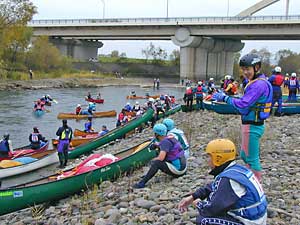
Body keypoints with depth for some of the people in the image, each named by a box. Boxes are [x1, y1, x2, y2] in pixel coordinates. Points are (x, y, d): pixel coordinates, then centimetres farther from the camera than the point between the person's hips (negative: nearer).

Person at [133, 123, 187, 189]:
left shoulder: (165, 142, -17)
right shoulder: (170, 138, 10)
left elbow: (161, 158, -26)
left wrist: (153, 160, -6)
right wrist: (156, 144, 19)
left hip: (177, 169, -10)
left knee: (156, 163, -19)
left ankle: (142, 183, -17)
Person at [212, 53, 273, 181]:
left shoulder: (259, 84, -20)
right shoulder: (256, 82, 13)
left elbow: (243, 104, -24)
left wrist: (225, 98, -15)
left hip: (252, 126, -11)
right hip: (251, 125, 11)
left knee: (252, 159, -1)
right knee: (245, 156, 21)